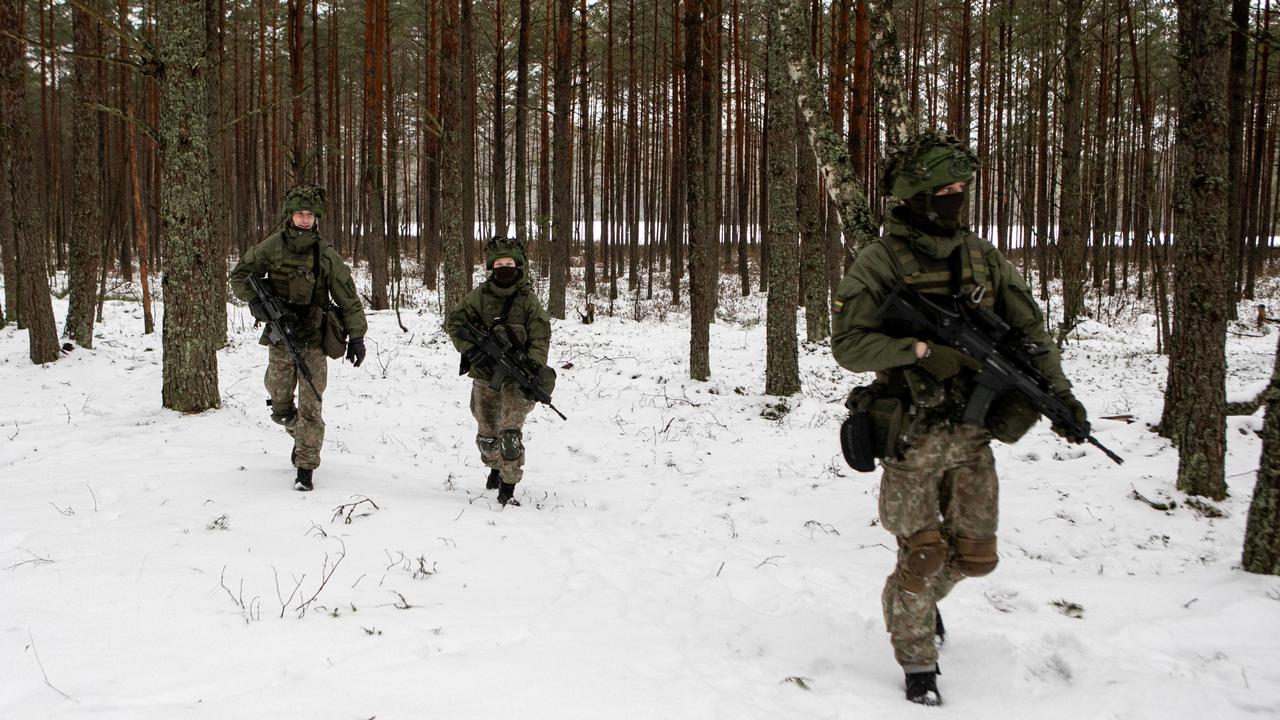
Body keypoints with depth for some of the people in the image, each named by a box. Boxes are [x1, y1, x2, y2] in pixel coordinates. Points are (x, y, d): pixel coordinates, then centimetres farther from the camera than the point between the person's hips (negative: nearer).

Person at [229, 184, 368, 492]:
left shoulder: (326, 255, -7)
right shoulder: (272, 247, -5)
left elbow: (348, 298, -2)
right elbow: (239, 275, 7)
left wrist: (356, 336, -5)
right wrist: (253, 299, -12)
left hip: (313, 342, -2)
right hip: (280, 340, 2)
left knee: (310, 405, -6)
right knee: (280, 404, 13)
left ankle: (306, 466, 0)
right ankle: (299, 434, 44)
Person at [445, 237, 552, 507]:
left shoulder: (527, 298, -3)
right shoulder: (480, 295, 0)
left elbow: (540, 338, -6)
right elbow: (454, 322, 2)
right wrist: (471, 350, -11)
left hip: (516, 377, -3)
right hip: (485, 375, 3)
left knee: (510, 432, -18)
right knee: (487, 435, 15)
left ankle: (508, 489, -10)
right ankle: (496, 467, 45)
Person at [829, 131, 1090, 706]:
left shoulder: (982, 256, 6)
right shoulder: (879, 262, -9)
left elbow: (1028, 328, 10)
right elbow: (848, 344, -15)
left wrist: (1059, 391, -1)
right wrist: (924, 345, -25)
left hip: (972, 434, 5)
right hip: (912, 437, -5)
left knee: (975, 556, 11)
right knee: (922, 556, -1)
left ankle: (924, 594, 43)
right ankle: (917, 661, 20)